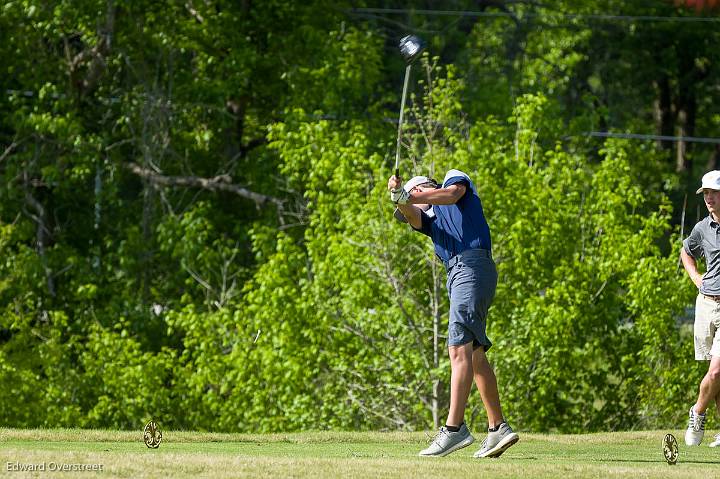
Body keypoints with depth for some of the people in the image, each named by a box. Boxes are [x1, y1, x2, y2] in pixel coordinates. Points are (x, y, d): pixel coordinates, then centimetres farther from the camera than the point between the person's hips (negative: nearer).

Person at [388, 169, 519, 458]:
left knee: (459, 349, -17)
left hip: (472, 265, -9)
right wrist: (399, 198, -15)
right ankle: (498, 428, 14)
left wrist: (406, 197, -12)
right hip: (456, 275, 9)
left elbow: (452, 193, -10)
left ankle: (455, 428, -24)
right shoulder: (429, 219, 28)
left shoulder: (454, 177, 14)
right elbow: (411, 214, 6)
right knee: (475, 356, 10)